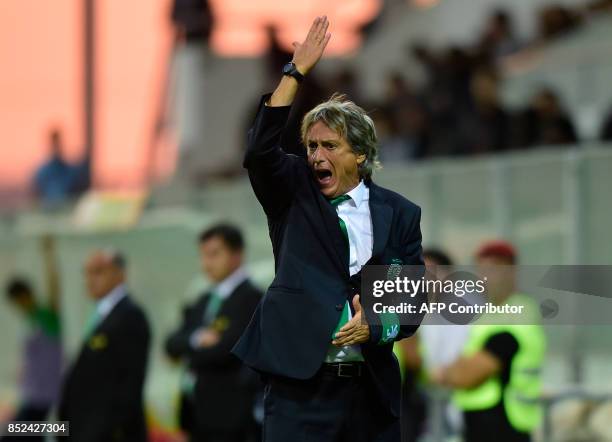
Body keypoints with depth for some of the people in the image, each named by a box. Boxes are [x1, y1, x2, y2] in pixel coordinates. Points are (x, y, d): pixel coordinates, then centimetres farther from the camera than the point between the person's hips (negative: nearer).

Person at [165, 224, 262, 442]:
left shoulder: (251, 298, -8)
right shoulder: (204, 302, 18)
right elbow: (172, 345, 9)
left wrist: (189, 354, -1)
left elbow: (225, 350, -18)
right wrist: (195, 340, -12)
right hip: (199, 415, 8)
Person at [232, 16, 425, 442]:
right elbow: (260, 153, -12)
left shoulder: (399, 214, 8)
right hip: (299, 385, -1)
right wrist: (296, 72, -14)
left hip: (371, 391, 2)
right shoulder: (295, 195, 7)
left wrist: (375, 327, -12)